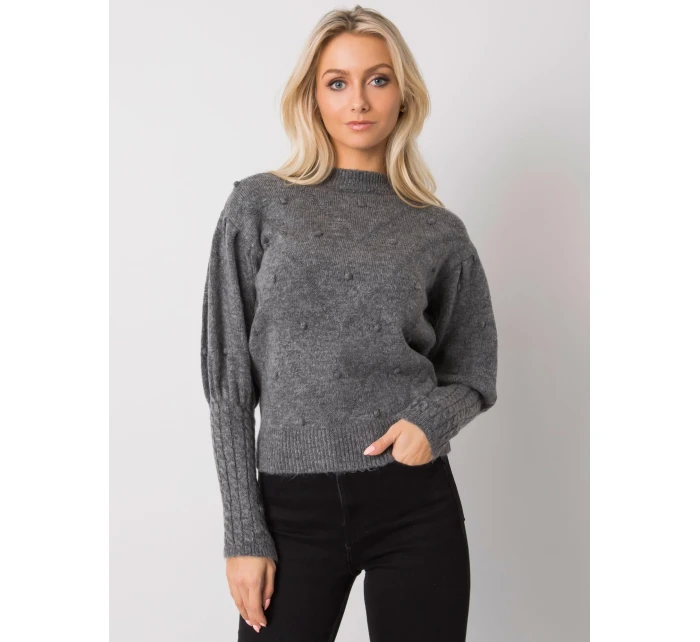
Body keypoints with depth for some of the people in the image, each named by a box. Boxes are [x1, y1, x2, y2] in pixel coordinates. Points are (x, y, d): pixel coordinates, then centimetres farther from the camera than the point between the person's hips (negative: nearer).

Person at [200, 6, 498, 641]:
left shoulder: (440, 232, 4)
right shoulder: (259, 205, 1)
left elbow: (473, 372, 13)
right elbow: (230, 377, 0)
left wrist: (435, 418, -10)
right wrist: (244, 531, -5)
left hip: (417, 505, 1)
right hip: (295, 510, 0)